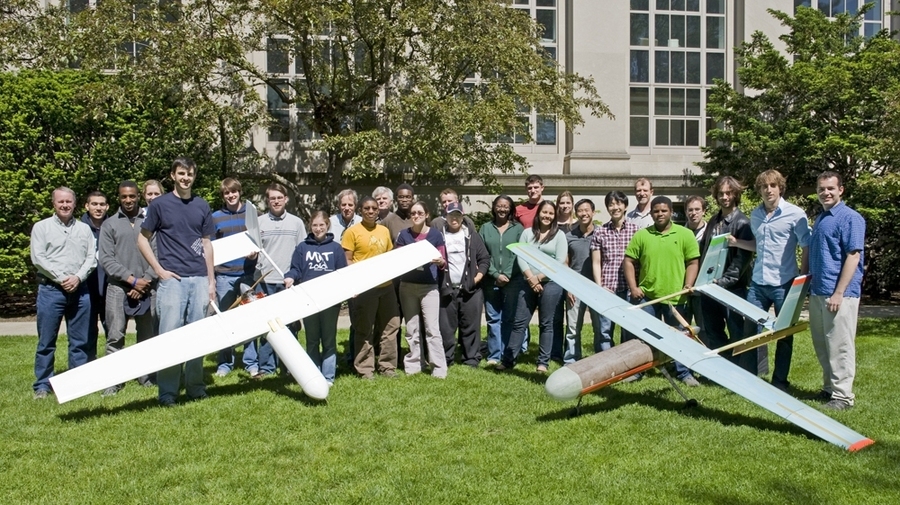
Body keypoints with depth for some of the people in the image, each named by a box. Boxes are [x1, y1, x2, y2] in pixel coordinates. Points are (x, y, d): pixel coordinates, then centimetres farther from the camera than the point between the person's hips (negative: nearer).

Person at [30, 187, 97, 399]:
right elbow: (38, 258, -4)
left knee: (79, 341, 6)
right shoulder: (42, 227, 4)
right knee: (46, 341, 2)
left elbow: (91, 258, 6)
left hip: (80, 291, 3)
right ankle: (42, 385, 10)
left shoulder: (84, 229, 12)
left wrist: (78, 277, -10)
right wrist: (61, 278, -11)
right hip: (50, 290, -2)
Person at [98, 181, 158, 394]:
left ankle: (146, 375, 16)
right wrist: (132, 279, -8)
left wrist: (145, 280, -8)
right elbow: (106, 258, 1)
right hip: (118, 287, 0)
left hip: (147, 288, 0)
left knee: (148, 335, 5)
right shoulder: (109, 224, 8)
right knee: (115, 337, -2)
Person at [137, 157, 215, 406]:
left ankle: (195, 386, 18)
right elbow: (142, 239, 6)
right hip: (172, 279, -3)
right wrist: (159, 269, -4)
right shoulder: (160, 204, 2)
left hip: (199, 279, 3)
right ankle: (167, 391, 4)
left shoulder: (202, 206, 11)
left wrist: (211, 281, 10)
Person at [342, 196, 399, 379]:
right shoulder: (352, 231, -4)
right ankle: (365, 368, 11)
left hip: (386, 285, 6)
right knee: (364, 330, 2)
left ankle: (387, 365, 21)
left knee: (390, 326, 10)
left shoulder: (385, 231, 12)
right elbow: (347, 261, -6)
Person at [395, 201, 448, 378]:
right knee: (412, 328, 8)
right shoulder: (403, 234, 5)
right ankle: (413, 364, 17)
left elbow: (443, 263, 1)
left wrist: (440, 262, -22)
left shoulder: (435, 234, 0)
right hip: (407, 286, 3)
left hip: (429, 286, -2)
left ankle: (439, 368, -1)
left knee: (432, 328, -6)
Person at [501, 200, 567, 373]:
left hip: (551, 283, -2)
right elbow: (520, 257, 1)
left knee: (547, 324, 5)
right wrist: (531, 279, -11)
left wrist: (540, 277, -10)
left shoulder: (559, 235, 3)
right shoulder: (527, 233, 9)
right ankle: (508, 359, 11)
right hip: (528, 284, 2)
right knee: (519, 322, 4)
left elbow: (560, 262, -6)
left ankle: (543, 362, 13)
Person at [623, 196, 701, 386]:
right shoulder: (641, 235, 3)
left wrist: (688, 285, -10)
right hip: (647, 296, 1)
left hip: (675, 297, -1)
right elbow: (629, 261, 4)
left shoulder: (685, 234, 1)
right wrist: (633, 287, -3)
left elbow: (693, 262, 2)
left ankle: (684, 373, 24)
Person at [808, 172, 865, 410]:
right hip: (818, 292, 8)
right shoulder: (820, 219, 16)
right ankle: (830, 388, 26)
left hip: (839, 294, -8)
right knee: (821, 345, 14)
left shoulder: (850, 218, -9)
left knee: (839, 346, -2)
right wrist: (811, 285, 16)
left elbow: (853, 256, -15)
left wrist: (838, 293, -18)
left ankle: (843, 395, 7)